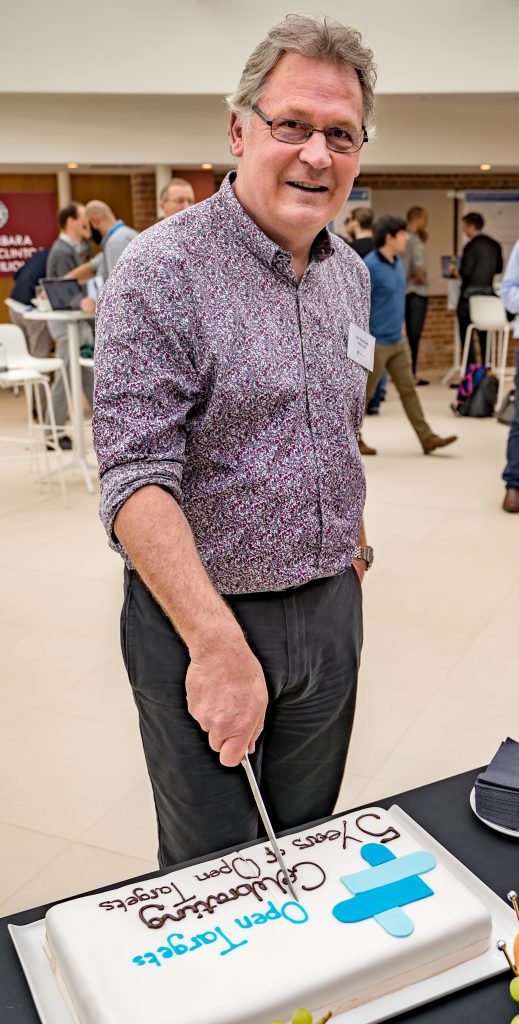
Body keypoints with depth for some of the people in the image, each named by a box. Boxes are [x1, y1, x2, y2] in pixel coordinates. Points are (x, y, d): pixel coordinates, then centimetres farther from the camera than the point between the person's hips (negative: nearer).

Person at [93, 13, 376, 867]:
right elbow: (137, 478, -24)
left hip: (332, 609, 6)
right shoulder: (161, 270, -16)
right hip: (197, 615, -6)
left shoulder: (350, 274, 7)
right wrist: (218, 646, -29)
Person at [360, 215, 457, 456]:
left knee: (408, 389, 9)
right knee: (365, 393, 5)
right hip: (377, 343, -8)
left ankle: (427, 438, 12)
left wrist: (398, 329, 19)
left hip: (398, 341, 8)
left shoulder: (396, 261, 8)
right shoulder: (370, 266, -18)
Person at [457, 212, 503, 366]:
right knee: (485, 334, 15)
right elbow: (498, 269, 13)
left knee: (466, 333, 1)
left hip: (470, 294, -7)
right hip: (488, 293, 7)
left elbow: (465, 272, -17)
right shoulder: (495, 245, 6)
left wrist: (456, 270, 3)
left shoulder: (471, 246, -15)